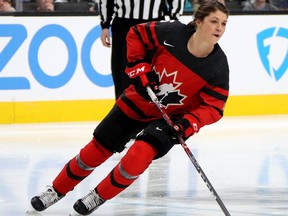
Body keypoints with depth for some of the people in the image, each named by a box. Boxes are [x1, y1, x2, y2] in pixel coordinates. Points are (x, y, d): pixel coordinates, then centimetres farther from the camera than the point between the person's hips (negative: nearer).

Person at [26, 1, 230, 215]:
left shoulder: (218, 66, -20)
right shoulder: (173, 32, -21)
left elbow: (213, 107, -15)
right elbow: (136, 34, -4)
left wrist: (187, 125, -30)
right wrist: (137, 67, -13)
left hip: (170, 118, -1)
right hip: (138, 102, 1)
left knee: (137, 157, -24)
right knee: (95, 152, 7)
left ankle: (98, 197, 1)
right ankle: (56, 191, 29)